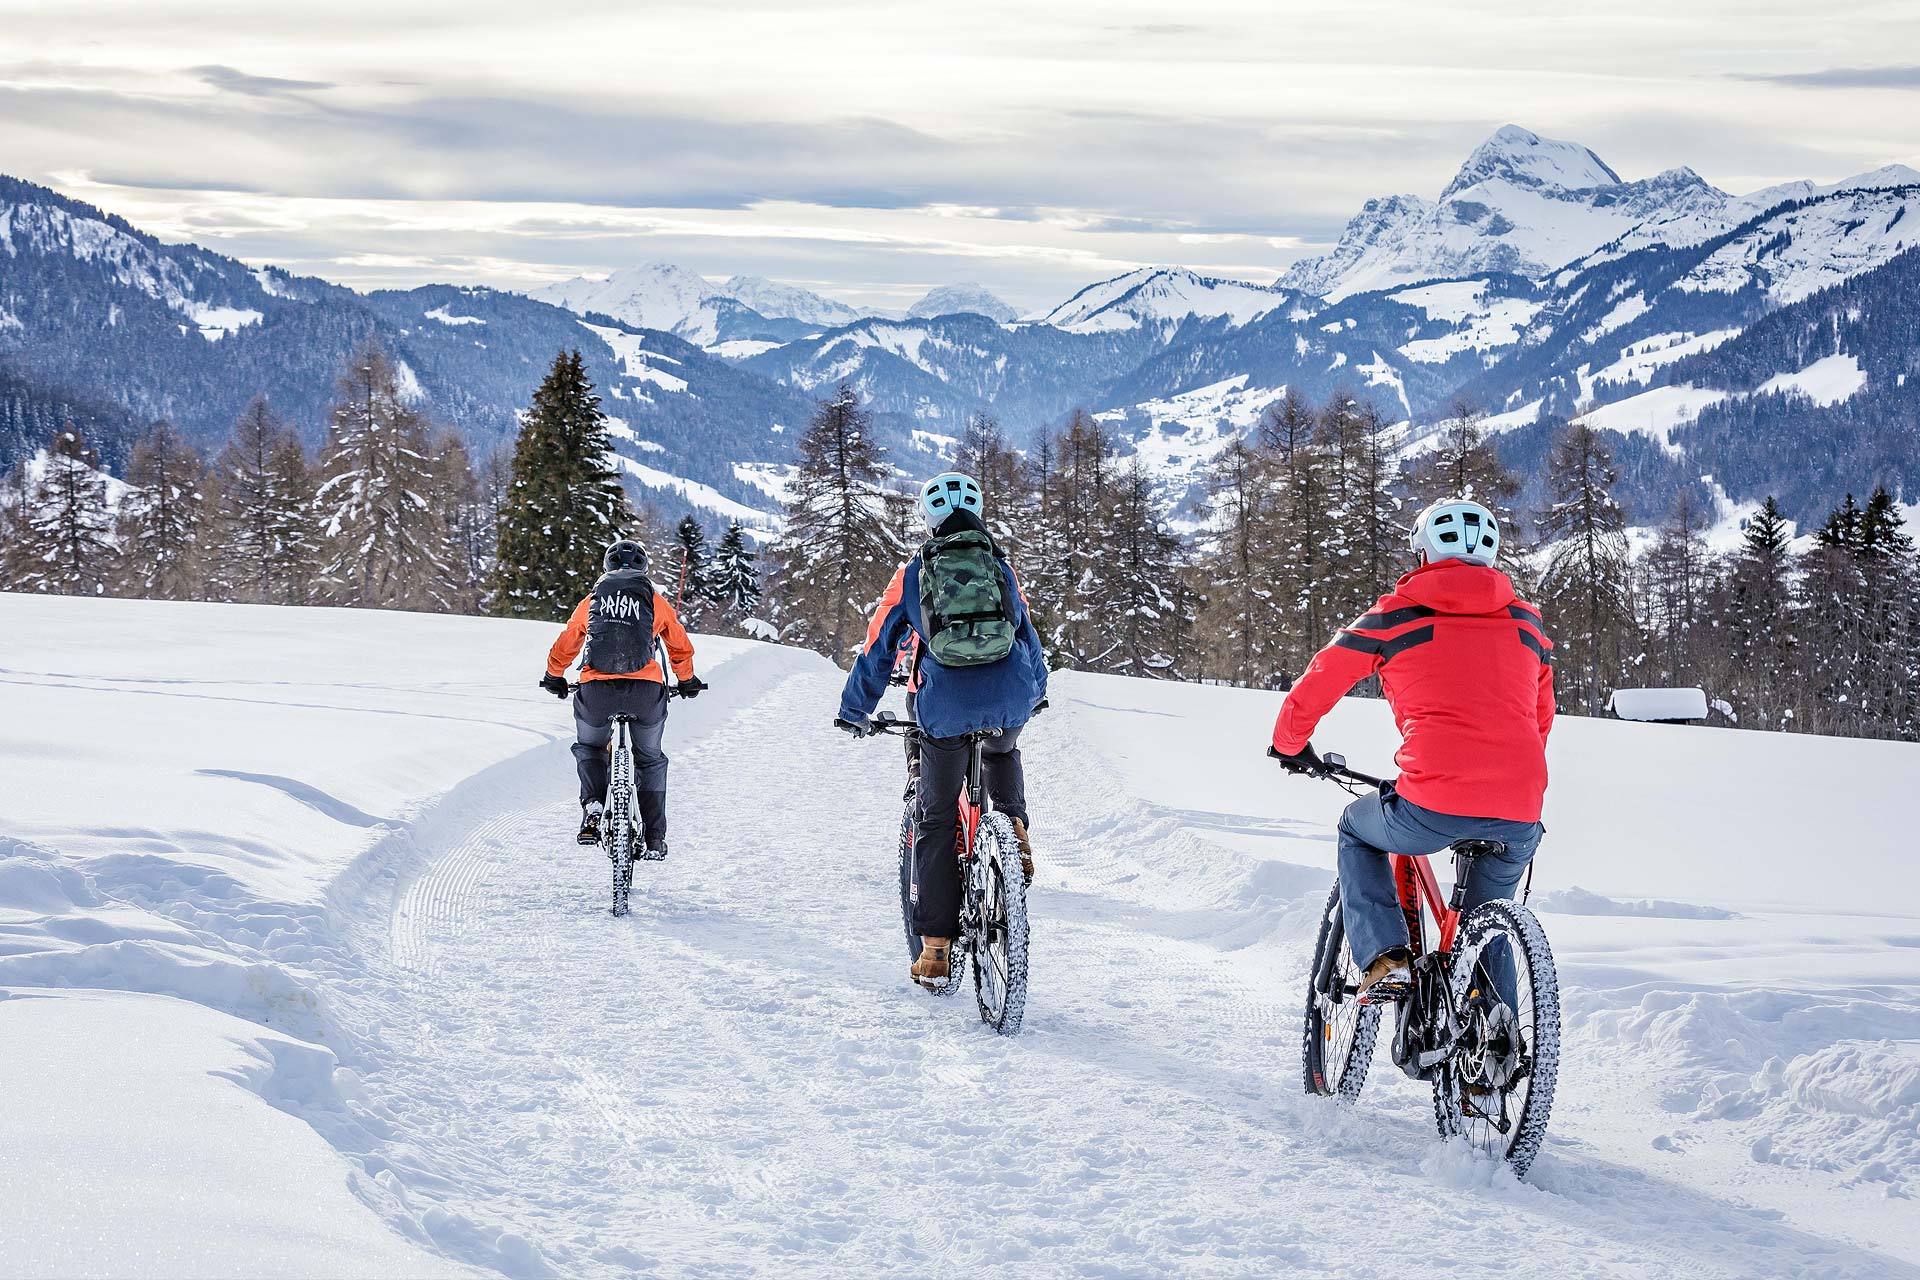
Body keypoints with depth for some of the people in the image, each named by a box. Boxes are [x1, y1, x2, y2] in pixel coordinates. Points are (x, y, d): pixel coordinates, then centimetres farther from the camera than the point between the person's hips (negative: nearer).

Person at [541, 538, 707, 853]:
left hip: (596, 689, 0)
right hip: (646, 690, 0)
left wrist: (554, 678, 41)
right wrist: (687, 681, 39)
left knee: (590, 749, 26)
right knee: (650, 759, 19)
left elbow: (564, 647, 23)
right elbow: (681, 647, 22)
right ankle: (655, 838, 14)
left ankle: (592, 807, 0)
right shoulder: (656, 602, 14)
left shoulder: (591, 601, 15)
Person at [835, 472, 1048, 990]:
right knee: (1002, 752, 39)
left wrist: (855, 710, 32)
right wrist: (1036, 691, 49)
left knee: (935, 822, 11)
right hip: (1010, 702, 2)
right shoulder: (1002, 569, 18)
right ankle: (1015, 830, 18)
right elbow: (1028, 638, 29)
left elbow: (879, 650, 17)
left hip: (946, 710, -2)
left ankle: (935, 952, 9)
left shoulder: (911, 576, 13)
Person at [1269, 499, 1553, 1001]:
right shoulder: (1527, 621, 20)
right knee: (1489, 905, 32)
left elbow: (1314, 688, 17)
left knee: (1357, 833, 29)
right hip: (1520, 817, 3)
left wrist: (1290, 745, 38)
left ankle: (1384, 959, 11)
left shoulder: (1396, 615, 10)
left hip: (1432, 807, -3)